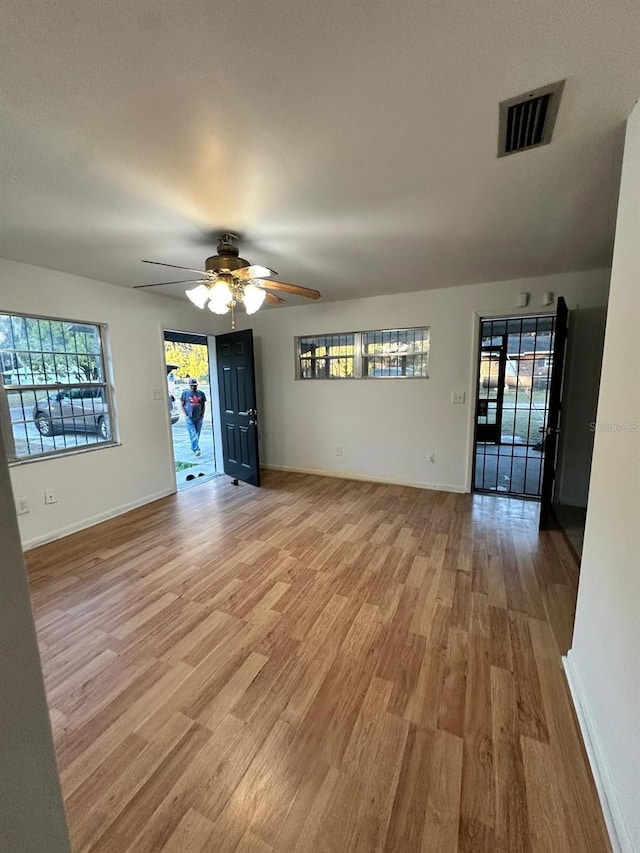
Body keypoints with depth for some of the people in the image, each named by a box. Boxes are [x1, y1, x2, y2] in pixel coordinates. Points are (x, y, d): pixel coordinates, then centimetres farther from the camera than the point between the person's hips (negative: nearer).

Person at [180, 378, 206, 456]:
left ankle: (193, 447, 29)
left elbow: (203, 405, 14)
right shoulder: (185, 393, 2)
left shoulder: (201, 393, 8)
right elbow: (182, 405, 6)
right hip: (189, 418, -3)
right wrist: (185, 415, -4)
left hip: (199, 418, 3)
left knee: (197, 434, 11)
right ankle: (196, 449, -16)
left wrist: (203, 414, 4)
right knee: (193, 434, -12)